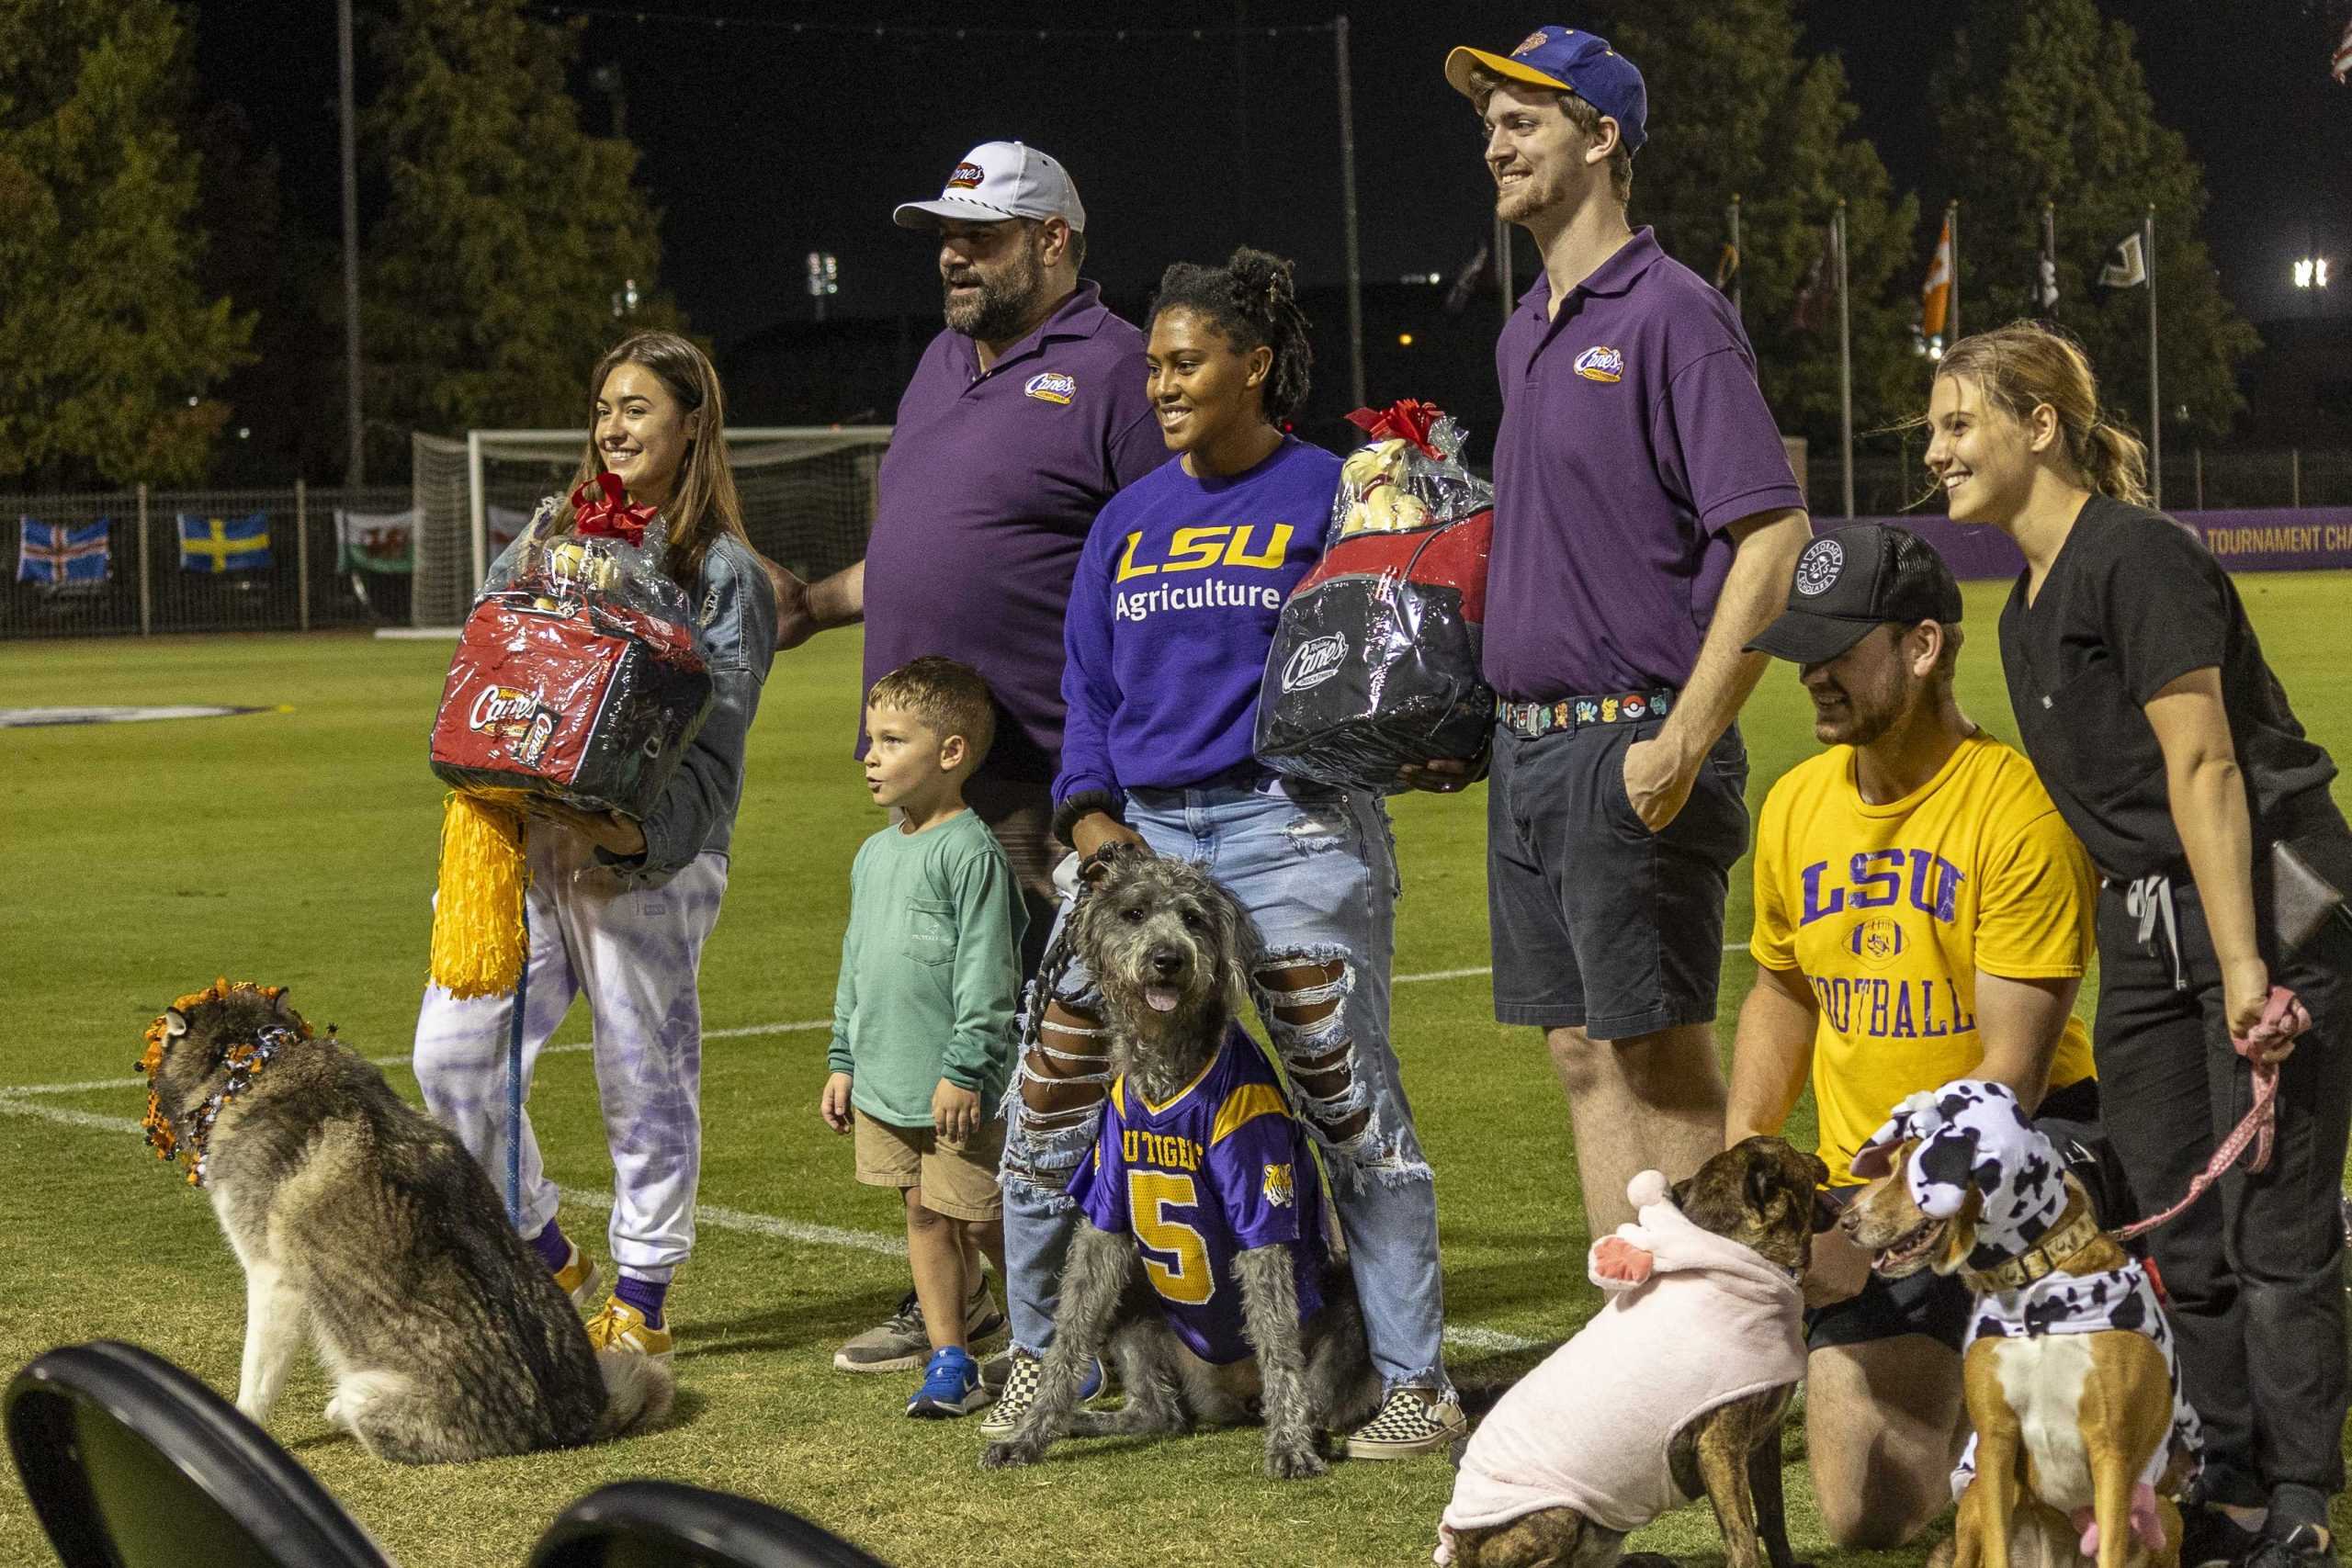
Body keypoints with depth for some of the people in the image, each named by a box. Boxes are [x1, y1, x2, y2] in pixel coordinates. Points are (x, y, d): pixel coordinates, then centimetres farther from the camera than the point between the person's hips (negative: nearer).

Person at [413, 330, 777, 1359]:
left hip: (646, 855, -5)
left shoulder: (723, 572, -1)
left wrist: (636, 835, -24)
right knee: (452, 1054, -1)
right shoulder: (559, 537, 17)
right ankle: (551, 1262, 16)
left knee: (645, 1078, 0)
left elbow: (713, 738, -9)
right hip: (527, 841, 6)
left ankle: (642, 1306, 13)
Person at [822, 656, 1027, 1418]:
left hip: (957, 1090, -7)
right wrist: (843, 1060, 19)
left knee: (980, 1218, 0)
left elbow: (987, 970, -16)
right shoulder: (874, 854, 12)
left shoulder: (970, 852, -13)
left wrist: (964, 1070, -18)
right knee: (924, 1216, 10)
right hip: (885, 1082, 7)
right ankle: (949, 1360, 16)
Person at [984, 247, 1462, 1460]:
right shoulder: (1130, 520, 16)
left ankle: (1417, 1384, 3)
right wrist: (1087, 811, 3)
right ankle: (1036, 1354, 19)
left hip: (1292, 826, -5)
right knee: (1049, 1098, 2)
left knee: (1350, 1105, -4)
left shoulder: (1326, 496, 1)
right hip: (1141, 830, 5)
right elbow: (1089, 688, 17)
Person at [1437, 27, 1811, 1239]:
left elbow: (1774, 530, -18)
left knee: (1661, 1060, -5)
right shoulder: (1526, 331, 17)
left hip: (1631, 744, -9)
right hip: (1527, 747, 9)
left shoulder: (1672, 314, -11)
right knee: (1584, 1057, 10)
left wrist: (1684, 742, -22)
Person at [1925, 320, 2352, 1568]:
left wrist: (2241, 964, -22)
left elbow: (2203, 763, -19)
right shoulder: (2027, 603, 14)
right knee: (2178, 1231, 9)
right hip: (2141, 926, 9)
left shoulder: (2137, 556, -14)